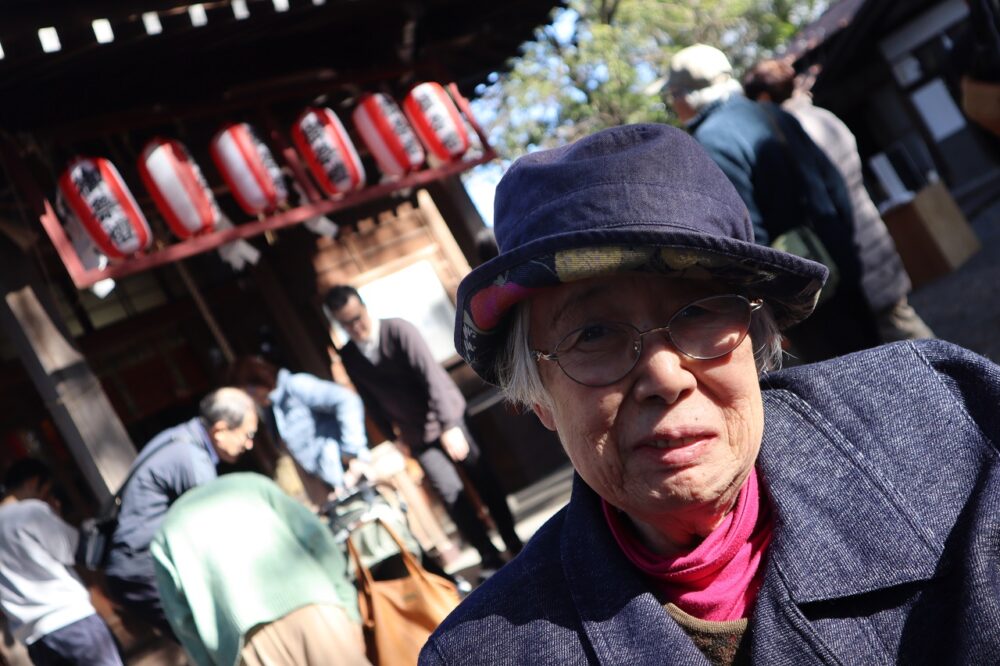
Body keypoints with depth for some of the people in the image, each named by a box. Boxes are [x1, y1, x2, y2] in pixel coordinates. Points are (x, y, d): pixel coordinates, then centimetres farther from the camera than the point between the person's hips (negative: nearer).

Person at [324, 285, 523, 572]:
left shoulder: (398, 330, -17)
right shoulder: (348, 357, -3)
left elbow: (431, 375, -22)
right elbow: (371, 401, 6)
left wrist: (449, 425, -27)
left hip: (449, 419, -3)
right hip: (417, 436, 3)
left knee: (482, 479, 3)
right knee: (452, 496, -5)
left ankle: (513, 543, 18)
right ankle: (490, 557, 5)